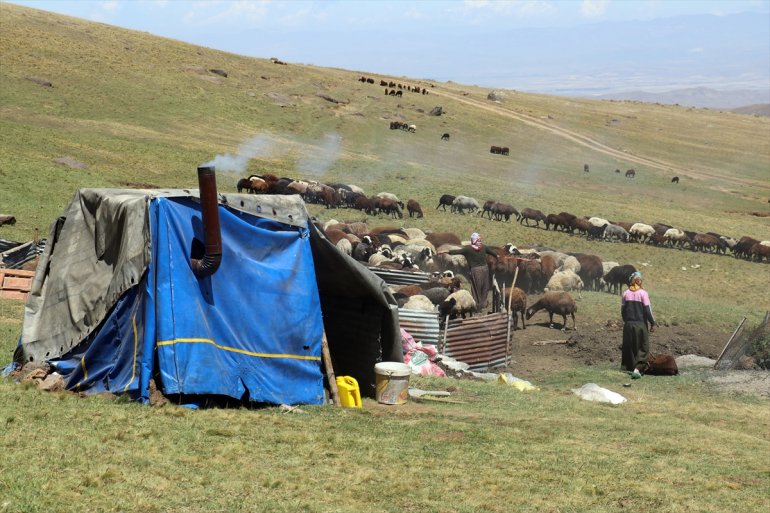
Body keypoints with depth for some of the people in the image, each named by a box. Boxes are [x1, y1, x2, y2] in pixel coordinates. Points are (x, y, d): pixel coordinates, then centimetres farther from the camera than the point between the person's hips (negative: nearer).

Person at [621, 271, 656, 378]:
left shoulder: (626, 293, 2)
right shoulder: (643, 293, -10)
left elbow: (622, 310, 7)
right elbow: (648, 309, -11)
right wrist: (652, 324, -3)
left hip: (628, 324, 4)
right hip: (641, 324, -4)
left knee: (629, 347, 14)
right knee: (642, 348, 2)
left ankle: (629, 368, 18)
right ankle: (637, 368, -12)